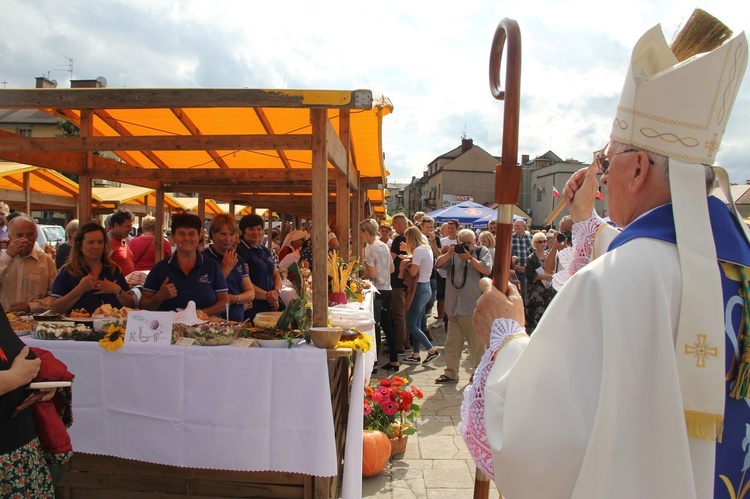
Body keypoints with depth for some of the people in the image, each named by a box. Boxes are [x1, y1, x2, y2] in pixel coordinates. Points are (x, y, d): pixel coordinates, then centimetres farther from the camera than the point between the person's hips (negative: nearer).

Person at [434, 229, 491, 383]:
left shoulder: (482, 251, 4)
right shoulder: (454, 252, 15)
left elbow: (486, 270, -11)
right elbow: (438, 264, 4)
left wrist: (470, 257, -15)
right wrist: (449, 253, -11)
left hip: (473, 308, -4)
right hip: (454, 307, 4)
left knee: (477, 342, 3)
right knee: (452, 342, 11)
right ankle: (450, 373, 22)